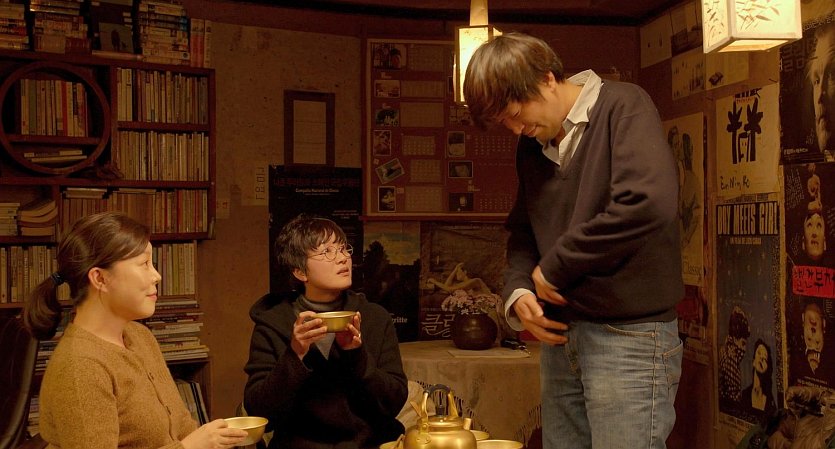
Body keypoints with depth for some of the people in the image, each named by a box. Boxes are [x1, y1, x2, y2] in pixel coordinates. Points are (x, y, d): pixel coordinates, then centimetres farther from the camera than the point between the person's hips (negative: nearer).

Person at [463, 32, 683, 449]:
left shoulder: (622, 106, -10)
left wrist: (554, 268, -15)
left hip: (629, 336, -7)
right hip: (560, 335, 7)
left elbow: (647, 204, -25)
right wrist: (518, 291, -1)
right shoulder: (531, 145, 13)